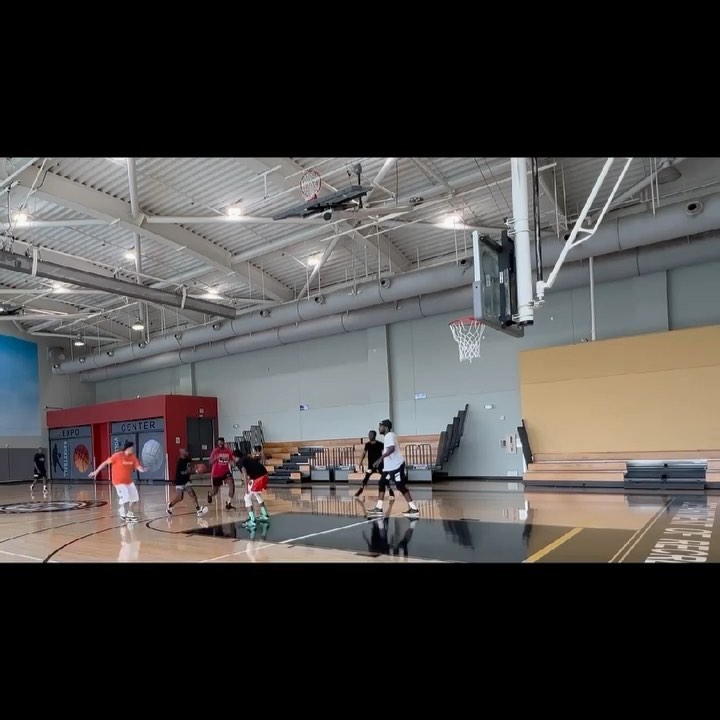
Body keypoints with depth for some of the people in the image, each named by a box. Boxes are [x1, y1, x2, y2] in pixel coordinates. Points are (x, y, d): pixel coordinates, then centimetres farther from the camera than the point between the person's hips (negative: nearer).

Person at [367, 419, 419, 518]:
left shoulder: (389, 436, -15)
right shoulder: (387, 436, 16)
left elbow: (392, 449, -31)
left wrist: (381, 458, -36)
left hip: (396, 465, -11)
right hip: (389, 466, 11)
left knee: (401, 486, -9)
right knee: (381, 483, 7)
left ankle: (414, 509, -3)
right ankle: (378, 508, 10)